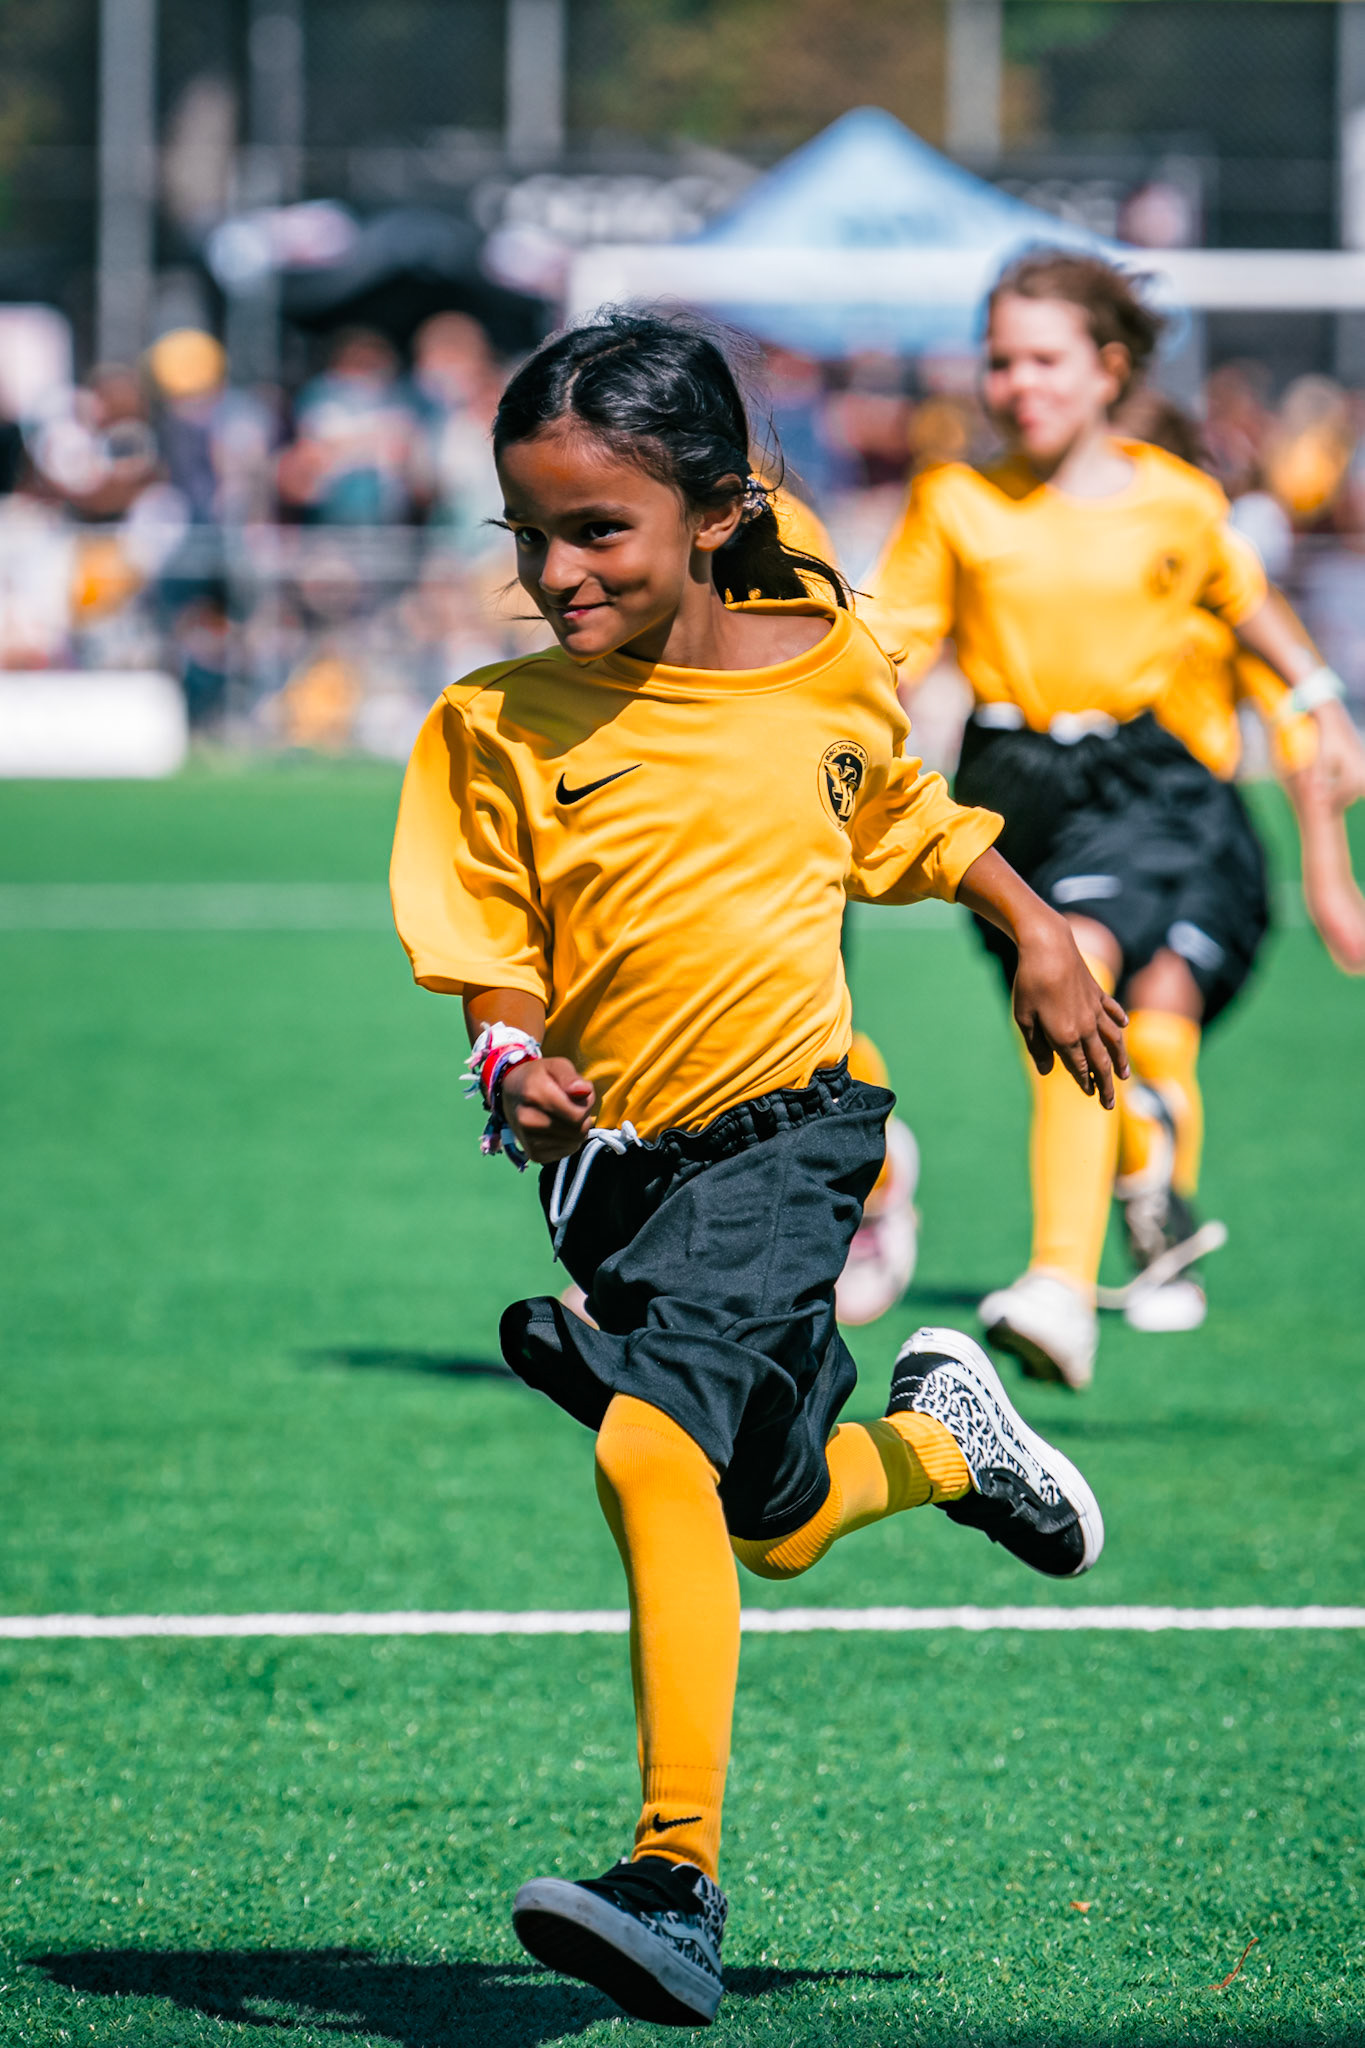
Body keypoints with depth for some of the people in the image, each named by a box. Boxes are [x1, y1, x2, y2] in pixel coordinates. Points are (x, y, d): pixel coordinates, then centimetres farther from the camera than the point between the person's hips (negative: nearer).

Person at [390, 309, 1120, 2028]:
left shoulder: (826, 668, -1)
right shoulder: (499, 731, -4)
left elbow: (903, 818, 20)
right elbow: (489, 952, 0)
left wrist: (1038, 933, 20)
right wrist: (516, 1059, -20)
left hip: (784, 1125, -3)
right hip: (620, 1162, 4)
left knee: (654, 1449, -25)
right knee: (772, 1525, 13)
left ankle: (679, 1879, -28)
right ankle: (940, 1434, 48)